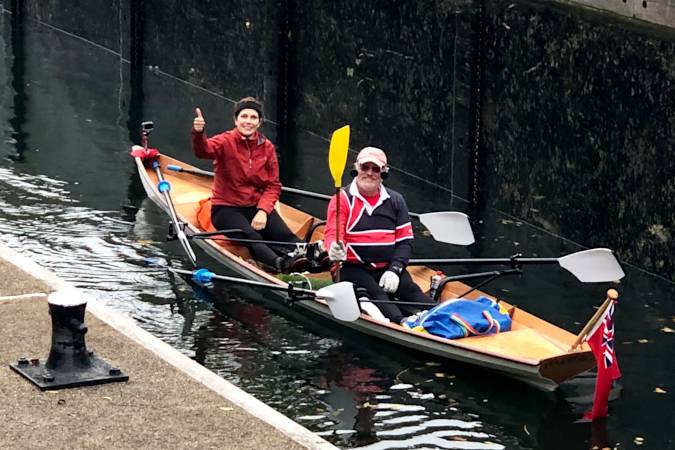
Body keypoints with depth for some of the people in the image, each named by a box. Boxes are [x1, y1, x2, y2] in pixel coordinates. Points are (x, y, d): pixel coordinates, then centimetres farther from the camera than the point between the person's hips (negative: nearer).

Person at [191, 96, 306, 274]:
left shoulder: (267, 147, 7)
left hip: (257, 207, 4)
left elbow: (273, 185, 6)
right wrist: (199, 133, -50)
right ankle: (280, 263, -57)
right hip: (227, 208, -4)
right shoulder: (226, 142, -4)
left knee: (285, 235, -22)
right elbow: (203, 150, -26)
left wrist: (263, 211, -12)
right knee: (252, 237, -33)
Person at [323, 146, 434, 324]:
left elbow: (405, 241, 10)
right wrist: (334, 248, -36)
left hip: (387, 268, 4)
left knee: (411, 290, -24)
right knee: (375, 293, -32)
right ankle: (402, 324, -56)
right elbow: (332, 233, -11)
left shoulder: (395, 201, 13)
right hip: (353, 268, -4)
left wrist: (394, 270, -7)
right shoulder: (342, 199, 1)